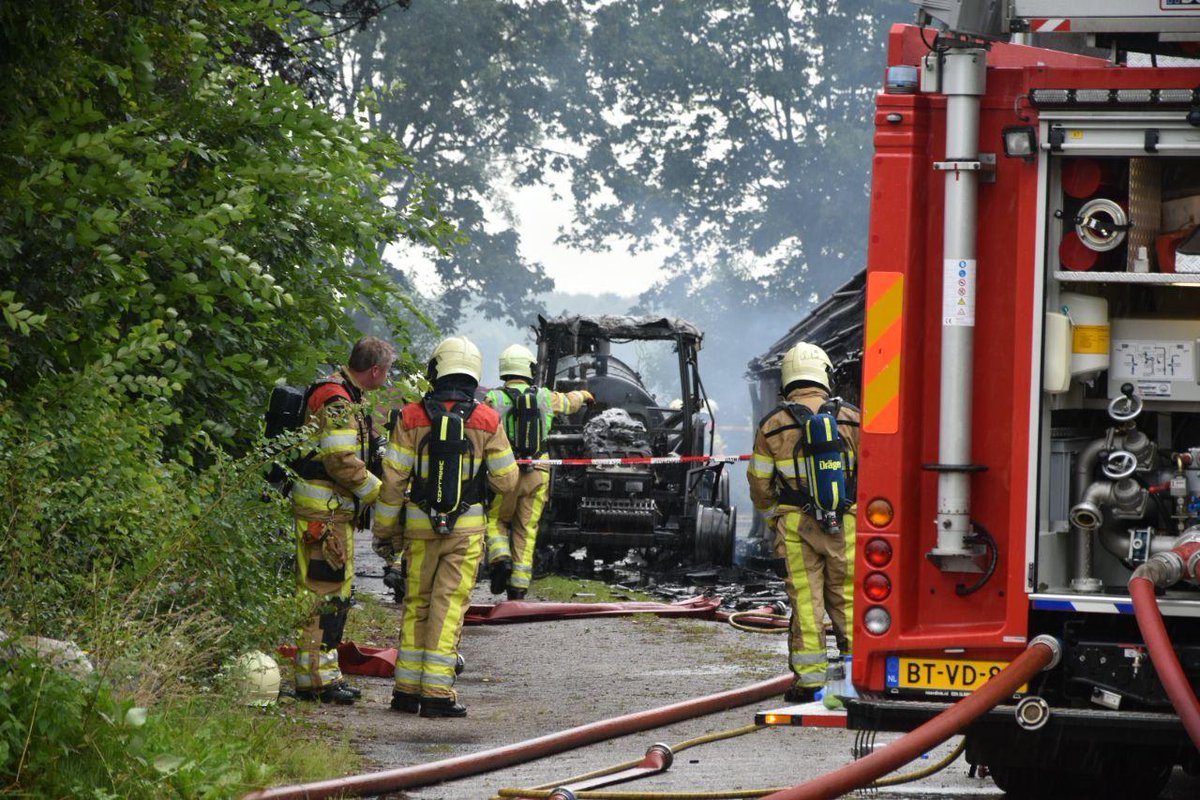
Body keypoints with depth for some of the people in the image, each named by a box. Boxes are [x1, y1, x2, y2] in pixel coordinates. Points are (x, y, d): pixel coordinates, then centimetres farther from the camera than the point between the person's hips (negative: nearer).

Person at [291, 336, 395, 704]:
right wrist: (381, 492, -12)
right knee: (325, 592, -9)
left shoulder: (344, 395, 17)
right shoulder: (335, 400, -17)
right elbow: (343, 463, -22)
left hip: (336, 509, 11)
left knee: (337, 591, 15)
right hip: (323, 511, -11)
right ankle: (314, 677, -7)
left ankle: (324, 672, 22)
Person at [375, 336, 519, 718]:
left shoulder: (413, 417, -4)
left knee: (416, 603, 13)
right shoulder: (487, 420, -6)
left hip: (420, 527, 1)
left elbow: (394, 478, -2)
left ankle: (407, 689, 13)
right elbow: (506, 480, -1)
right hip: (467, 527, -1)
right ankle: (437, 693, -7)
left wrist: (384, 527, 8)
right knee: (449, 606, -1)